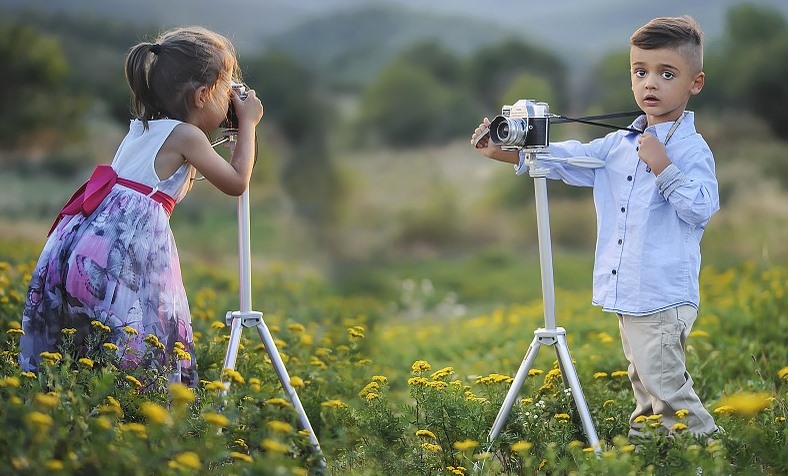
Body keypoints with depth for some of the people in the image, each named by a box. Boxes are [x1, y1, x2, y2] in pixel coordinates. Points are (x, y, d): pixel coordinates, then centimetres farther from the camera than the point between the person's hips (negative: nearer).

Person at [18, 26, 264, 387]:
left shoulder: (143, 129, 21)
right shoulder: (185, 135, -2)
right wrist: (248, 123, 14)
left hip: (86, 233, 8)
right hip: (130, 239, -8)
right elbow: (236, 182, 5)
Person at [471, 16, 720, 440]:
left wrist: (662, 166, -25)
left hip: (664, 298, -8)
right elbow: (569, 158, 10)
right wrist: (504, 151, 2)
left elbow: (702, 208, -20)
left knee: (664, 384, -10)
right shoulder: (618, 146, 12)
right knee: (645, 388, 18)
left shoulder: (692, 149, -11)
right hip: (627, 295, 8)